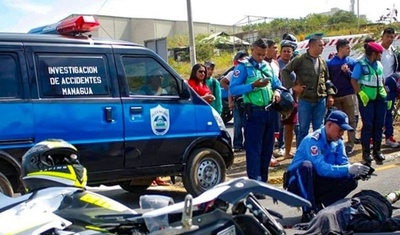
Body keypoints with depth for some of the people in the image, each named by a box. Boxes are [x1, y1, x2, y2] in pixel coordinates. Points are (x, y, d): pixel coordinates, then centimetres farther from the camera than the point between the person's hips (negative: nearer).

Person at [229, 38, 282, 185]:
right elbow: (233, 89, -13)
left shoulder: (268, 66, 15)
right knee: (254, 149, -5)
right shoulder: (243, 67, -4)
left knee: (267, 148, 13)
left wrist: (277, 91, 0)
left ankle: (263, 180, 23)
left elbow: (277, 84, 23)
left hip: (270, 112, 7)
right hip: (254, 113, -7)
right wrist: (253, 85, -23)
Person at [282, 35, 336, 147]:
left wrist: (330, 94, 9)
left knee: (319, 129, 10)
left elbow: (327, 80, 18)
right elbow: (285, 71, -8)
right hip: (305, 100, -5)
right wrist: (293, 85, -12)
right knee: (303, 129, 4)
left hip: (321, 100, 5)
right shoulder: (300, 59, -6)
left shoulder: (323, 62, 11)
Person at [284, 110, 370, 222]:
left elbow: (344, 164, -3)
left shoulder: (338, 142, 1)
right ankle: (309, 211, -33)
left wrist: (356, 171, -25)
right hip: (298, 183, -6)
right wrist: (348, 170, -39)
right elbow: (321, 168, -34)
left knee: (351, 181, -11)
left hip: (318, 182, 6)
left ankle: (317, 203, -4)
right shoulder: (312, 140, -23)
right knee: (306, 165, -38)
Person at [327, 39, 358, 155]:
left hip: (349, 95, 0)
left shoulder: (353, 62, 4)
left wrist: (347, 71, -15)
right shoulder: (330, 63, 3)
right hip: (335, 96, 0)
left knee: (350, 120, 2)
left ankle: (350, 144, 8)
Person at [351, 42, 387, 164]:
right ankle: (366, 152, 6)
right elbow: (354, 80, -11)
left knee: (379, 124, 8)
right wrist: (360, 93, -18)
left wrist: (384, 92, 12)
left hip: (379, 98, 6)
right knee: (368, 125, -3)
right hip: (367, 99, -6)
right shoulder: (361, 64, -7)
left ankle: (377, 150, 18)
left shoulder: (379, 65, 12)